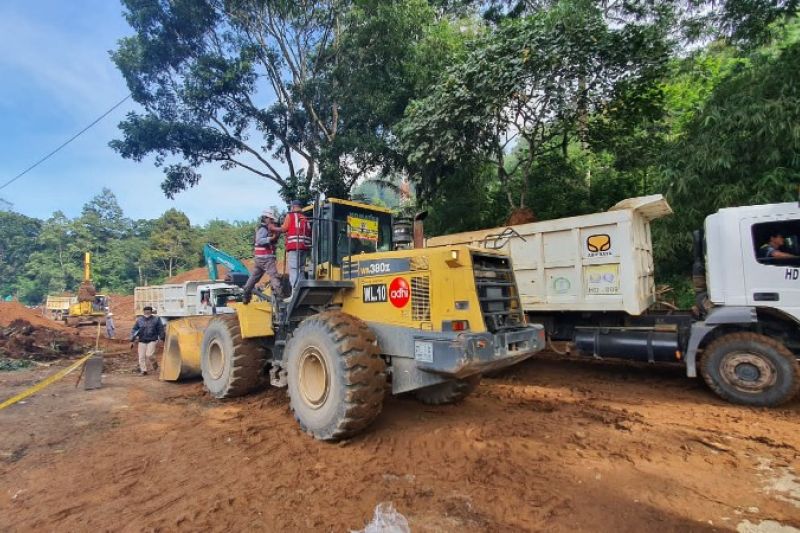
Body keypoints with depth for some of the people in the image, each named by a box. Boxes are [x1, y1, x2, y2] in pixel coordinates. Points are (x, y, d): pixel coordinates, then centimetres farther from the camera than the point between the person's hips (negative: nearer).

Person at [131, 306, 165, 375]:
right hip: (142, 341, 3)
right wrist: (132, 341, 2)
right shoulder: (139, 320, 5)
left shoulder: (156, 319, 1)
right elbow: (134, 330, 8)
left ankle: (154, 364, 13)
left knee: (149, 355, -16)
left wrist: (161, 339, 1)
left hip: (152, 341, -3)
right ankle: (143, 370, 13)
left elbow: (161, 330, 5)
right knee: (142, 357, 1)